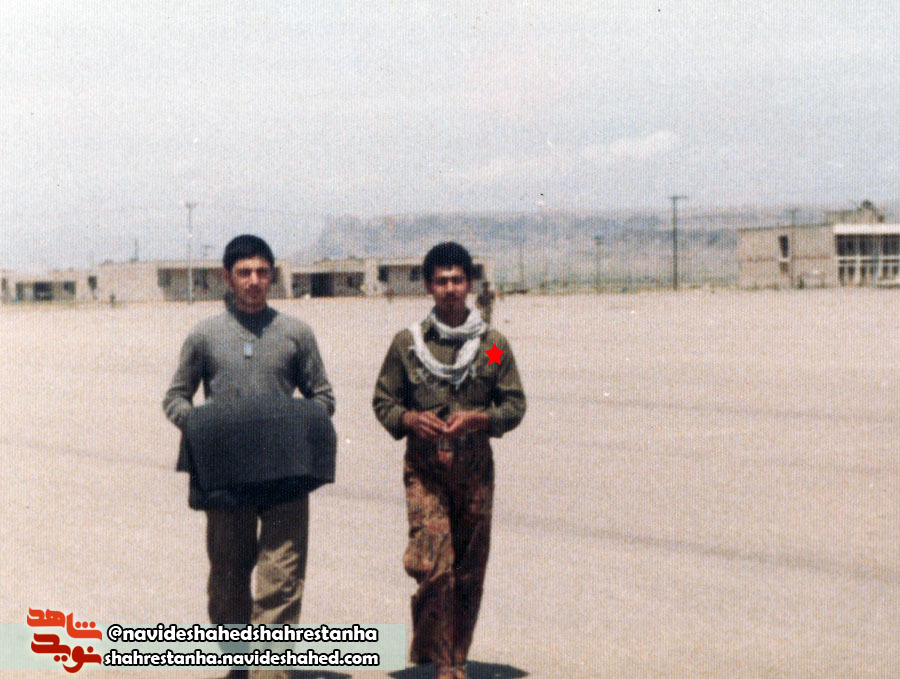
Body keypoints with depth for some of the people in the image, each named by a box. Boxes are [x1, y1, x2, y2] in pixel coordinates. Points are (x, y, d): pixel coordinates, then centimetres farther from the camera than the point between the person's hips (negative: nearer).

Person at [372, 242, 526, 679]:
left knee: (469, 571, 5)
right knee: (433, 565, -13)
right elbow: (382, 401, 9)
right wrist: (410, 419, -11)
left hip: (476, 468, 2)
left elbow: (514, 405, 7)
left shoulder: (493, 344, 6)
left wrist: (478, 419, -11)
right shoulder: (407, 343, 4)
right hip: (424, 468, -1)